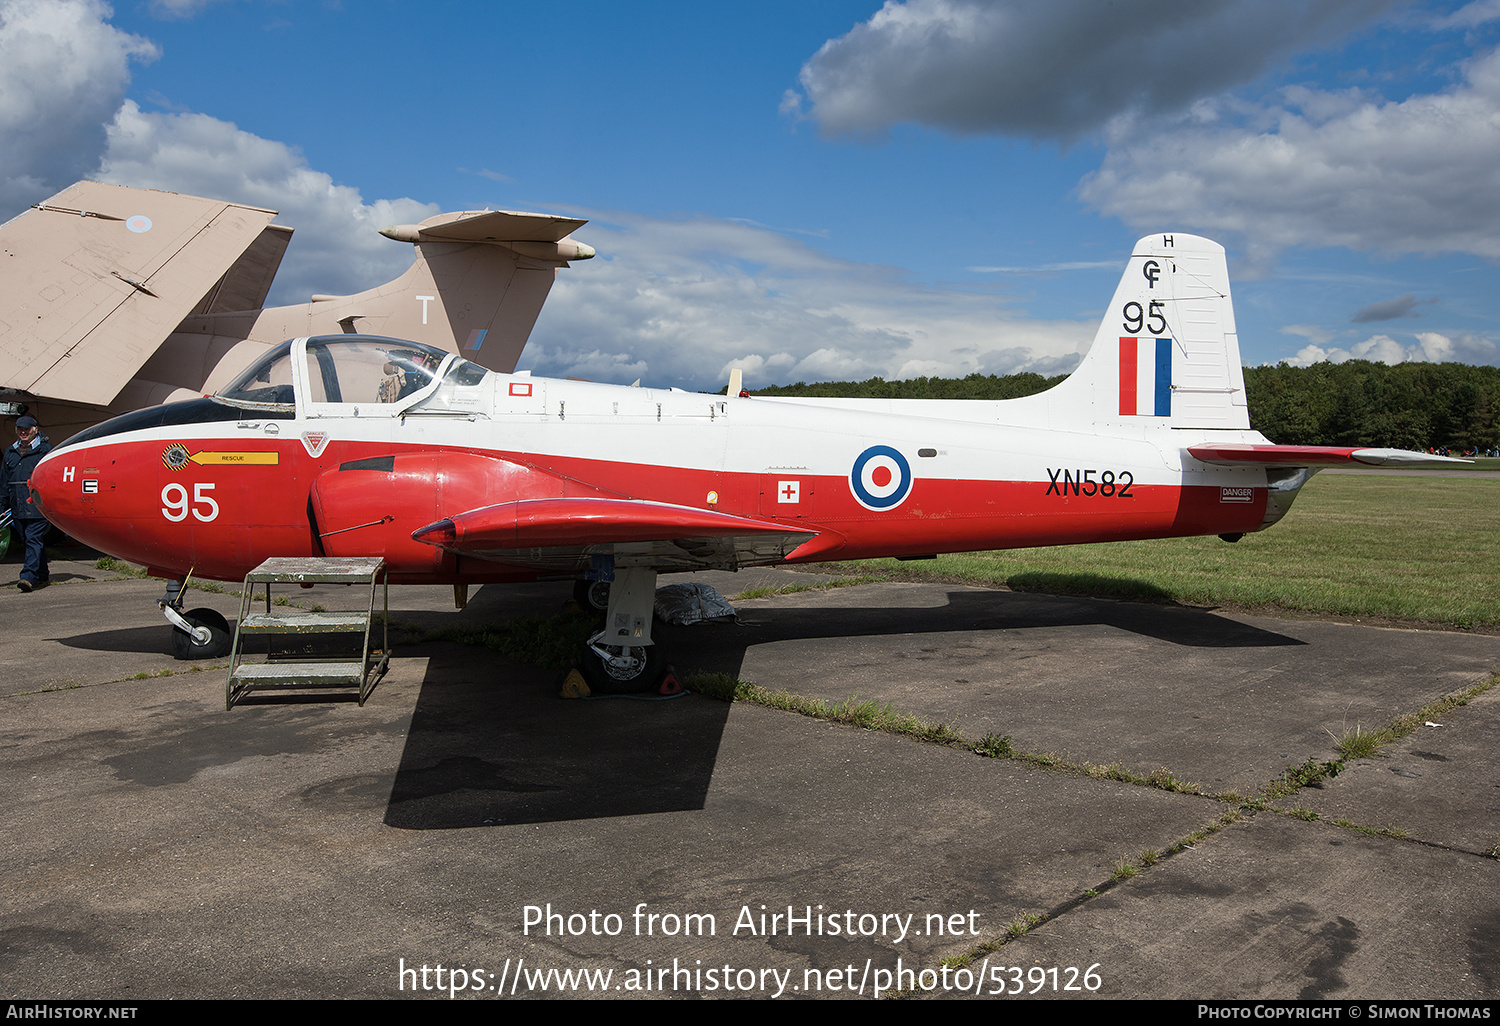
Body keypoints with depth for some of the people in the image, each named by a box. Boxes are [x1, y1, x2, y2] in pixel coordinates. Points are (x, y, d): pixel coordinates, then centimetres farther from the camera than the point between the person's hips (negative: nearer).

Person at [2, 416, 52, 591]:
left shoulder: (45, 449, 0)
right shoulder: (10, 452, 17)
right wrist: (5, 506, 16)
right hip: (18, 507, 6)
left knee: (34, 539, -12)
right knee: (27, 540, 9)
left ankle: (29, 576, -15)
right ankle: (43, 575, 19)